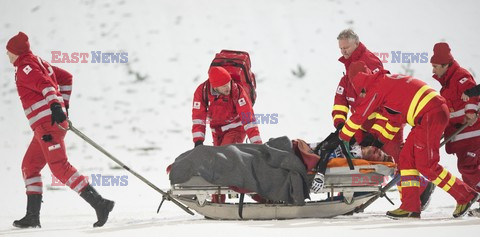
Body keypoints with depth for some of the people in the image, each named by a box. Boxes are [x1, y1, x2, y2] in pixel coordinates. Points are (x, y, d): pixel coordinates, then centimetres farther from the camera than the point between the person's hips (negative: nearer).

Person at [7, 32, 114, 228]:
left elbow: (45, 84, -23)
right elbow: (66, 78, 28)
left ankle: (99, 203, -24)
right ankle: (32, 216, 14)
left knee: (60, 167, -17)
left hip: (47, 124, -10)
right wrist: (63, 104, 27)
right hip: (45, 127, 10)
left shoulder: (25, 67, -6)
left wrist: (55, 105, -36)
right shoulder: (39, 63, 22)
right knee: (29, 167, 15)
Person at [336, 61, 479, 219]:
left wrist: (343, 136, 14)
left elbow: (359, 115, 0)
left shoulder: (377, 87, -6)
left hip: (430, 115, -10)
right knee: (407, 157, 8)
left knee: (426, 165, -8)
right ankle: (410, 207, 5)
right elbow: (396, 118, 32)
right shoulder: (389, 81, 23)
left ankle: (466, 196, -3)